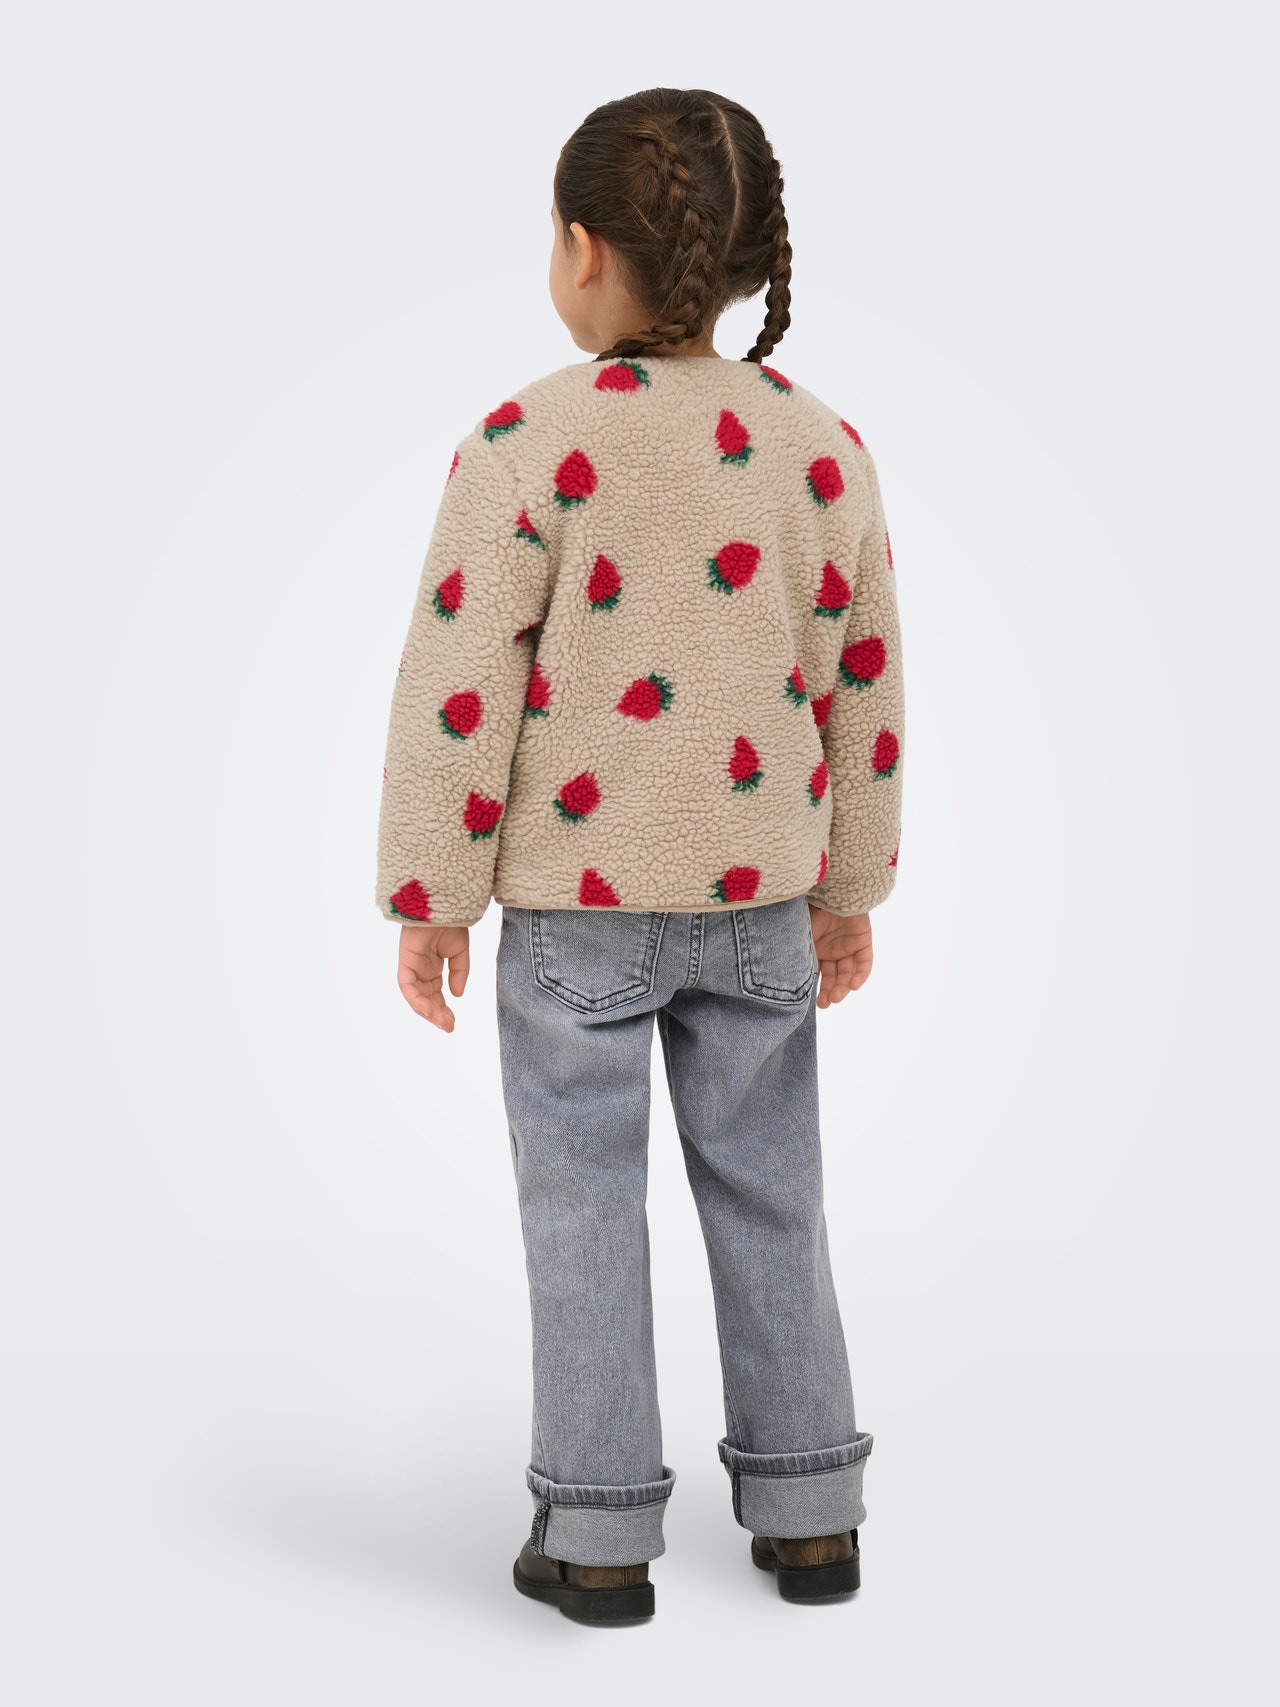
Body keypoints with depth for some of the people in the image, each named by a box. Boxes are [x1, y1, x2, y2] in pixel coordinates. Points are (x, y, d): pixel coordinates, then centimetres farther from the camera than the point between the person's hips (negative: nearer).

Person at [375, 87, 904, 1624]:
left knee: (584, 1206, 7)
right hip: (757, 892, 4)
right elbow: (860, 684, 4)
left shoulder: (528, 444, -14)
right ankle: (806, 1509, 22)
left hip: (576, 897, -3)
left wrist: (429, 895, -3)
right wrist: (850, 888, 14)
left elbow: (460, 689, -13)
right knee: (766, 1194, 14)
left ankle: (599, 1532, 15)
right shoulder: (820, 445, -1)